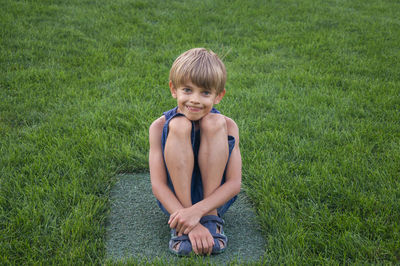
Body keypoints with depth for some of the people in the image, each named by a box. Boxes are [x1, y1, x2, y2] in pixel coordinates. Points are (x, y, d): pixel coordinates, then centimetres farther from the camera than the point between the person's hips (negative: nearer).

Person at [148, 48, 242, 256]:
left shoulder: (228, 126, -9)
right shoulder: (160, 126, -12)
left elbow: (234, 183, -16)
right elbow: (157, 184, -18)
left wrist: (197, 210, -32)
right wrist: (191, 225, -32)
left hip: (214, 198, 0)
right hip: (174, 199, 0)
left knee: (214, 123, -22)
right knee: (179, 126, -26)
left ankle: (211, 217, -18)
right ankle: (182, 227, -23)